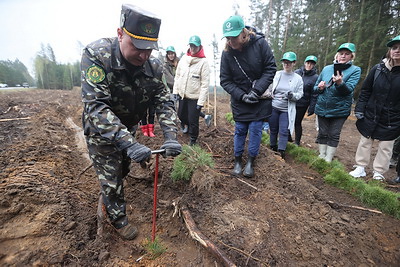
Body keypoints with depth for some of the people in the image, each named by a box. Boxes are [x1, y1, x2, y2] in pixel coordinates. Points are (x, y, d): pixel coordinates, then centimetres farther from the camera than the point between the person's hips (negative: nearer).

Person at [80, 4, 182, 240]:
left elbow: (164, 102, -14)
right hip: (100, 130, -4)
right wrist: (128, 143, -47)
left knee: (123, 171, 23)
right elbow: (95, 105, -37)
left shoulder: (153, 66, -16)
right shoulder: (97, 55, -29)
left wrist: (171, 137, -30)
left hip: (128, 128, 5)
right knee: (111, 178, 5)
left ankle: (111, 200, 55)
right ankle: (118, 218, 33)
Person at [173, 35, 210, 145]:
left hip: (195, 97, -5)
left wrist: (201, 101, -17)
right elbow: (177, 76, 11)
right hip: (182, 95, 6)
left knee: (193, 120, 0)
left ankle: (193, 139, 24)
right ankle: (187, 126, 51)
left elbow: (205, 83, -13)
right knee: (181, 115, 20)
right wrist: (175, 91, 5)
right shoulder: (183, 58, 5)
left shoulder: (203, 62, -10)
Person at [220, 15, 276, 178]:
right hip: (239, 100, 1)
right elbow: (225, 80, -6)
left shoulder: (260, 43, -13)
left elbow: (270, 68, -8)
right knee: (240, 131, 7)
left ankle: (251, 162, 20)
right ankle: (238, 161, 24)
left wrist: (257, 91, -17)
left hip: (260, 99, 0)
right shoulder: (227, 53, -10)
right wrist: (241, 96, -16)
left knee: (255, 130, 2)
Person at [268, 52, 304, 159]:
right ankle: (273, 148, 28)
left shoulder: (298, 78, 3)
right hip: (273, 107, 1)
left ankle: (281, 152, 6)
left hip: (287, 110, -1)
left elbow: (300, 94, 3)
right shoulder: (276, 74, 4)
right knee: (273, 130, 10)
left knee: (284, 131, -3)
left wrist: (293, 95, -18)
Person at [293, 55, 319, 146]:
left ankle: (297, 141, 25)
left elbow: (314, 95, -7)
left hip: (302, 105, -3)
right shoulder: (297, 72, 1)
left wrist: (311, 108, -9)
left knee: (297, 123, 7)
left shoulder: (315, 77, -6)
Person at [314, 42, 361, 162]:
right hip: (322, 108, 3)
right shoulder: (326, 69, 7)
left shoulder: (355, 70, -2)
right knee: (322, 133, 10)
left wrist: (340, 83, -36)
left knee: (334, 135, 4)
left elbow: (349, 89, -16)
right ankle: (321, 157, 23)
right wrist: (319, 88, -11)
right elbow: (315, 87, 12)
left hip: (340, 110, -3)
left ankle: (328, 159, 16)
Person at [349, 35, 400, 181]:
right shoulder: (378, 69, -2)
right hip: (371, 116, 1)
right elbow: (365, 90, 2)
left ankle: (378, 173, 24)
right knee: (365, 142, 10)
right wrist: (359, 109, -4)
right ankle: (360, 168, 24)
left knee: (385, 147, 9)